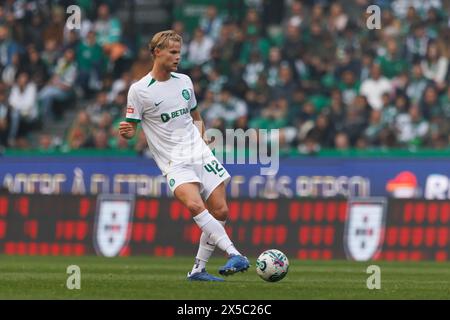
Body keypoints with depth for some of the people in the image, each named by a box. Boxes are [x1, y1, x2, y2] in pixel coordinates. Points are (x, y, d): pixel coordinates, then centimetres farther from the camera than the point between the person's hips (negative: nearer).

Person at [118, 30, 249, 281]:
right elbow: (132, 128, 1)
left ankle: (199, 269, 9)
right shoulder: (139, 90, -4)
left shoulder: (184, 81, 11)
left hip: (200, 154, 5)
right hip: (173, 161, -5)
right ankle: (235, 255, -33)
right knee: (194, 204, -30)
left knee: (220, 211, -3)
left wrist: (201, 138, 7)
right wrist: (127, 132, -23)